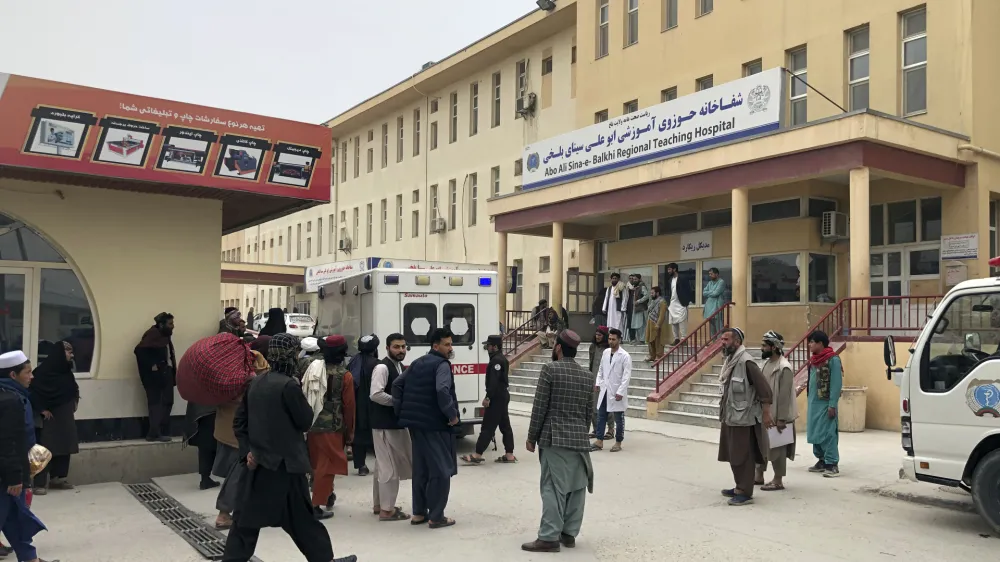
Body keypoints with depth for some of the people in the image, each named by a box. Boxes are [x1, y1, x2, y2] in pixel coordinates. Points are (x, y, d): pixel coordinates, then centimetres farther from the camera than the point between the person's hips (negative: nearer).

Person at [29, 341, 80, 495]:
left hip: (65, 417, 8)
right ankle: (39, 483, -3)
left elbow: (73, 390, 24)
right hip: (50, 417, -8)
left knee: (64, 448, 10)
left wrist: (73, 404, 10)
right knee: (46, 449, -7)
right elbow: (33, 389, -19)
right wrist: (41, 409, -18)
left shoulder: (66, 370, 9)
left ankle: (58, 479, 20)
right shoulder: (45, 370, -15)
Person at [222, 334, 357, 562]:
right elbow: (305, 421, -10)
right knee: (302, 520, 7)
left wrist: (247, 450, 5)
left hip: (258, 462, 7)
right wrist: (300, 397, 2)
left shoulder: (256, 383, 5)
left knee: (246, 519, 11)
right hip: (284, 463, -7)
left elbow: (239, 421, 9)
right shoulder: (288, 385, -18)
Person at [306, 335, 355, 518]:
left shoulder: (314, 369, 3)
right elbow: (349, 406, -6)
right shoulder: (345, 375, -8)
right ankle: (316, 505, 1)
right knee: (326, 465, 2)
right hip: (332, 426, -5)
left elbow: (304, 395, 7)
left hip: (312, 424, 5)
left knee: (317, 462, 21)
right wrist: (349, 431, 4)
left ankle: (326, 494, 38)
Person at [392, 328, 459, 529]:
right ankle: (436, 516, 2)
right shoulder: (442, 364, -11)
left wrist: (400, 411, 15)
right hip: (435, 424, -8)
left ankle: (419, 513, 22)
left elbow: (397, 384, 15)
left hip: (416, 423, 9)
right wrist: (452, 415, -17)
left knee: (421, 468, 16)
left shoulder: (417, 363, 15)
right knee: (441, 469, 0)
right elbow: (442, 391, -27)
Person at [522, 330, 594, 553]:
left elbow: (540, 407, -9)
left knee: (553, 488, -5)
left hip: (555, 438, -6)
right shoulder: (586, 375, 10)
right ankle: (569, 533, 16)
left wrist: (532, 437, -2)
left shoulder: (550, 369, -8)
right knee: (576, 488, 9)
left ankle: (549, 537, -4)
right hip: (579, 439, 6)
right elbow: (589, 411, 14)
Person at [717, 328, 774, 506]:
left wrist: (766, 414, -18)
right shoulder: (730, 360, 10)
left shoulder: (746, 361, -18)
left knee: (743, 457, -2)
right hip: (730, 417, 9)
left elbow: (764, 388, -19)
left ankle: (746, 493, 5)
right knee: (733, 456, 16)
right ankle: (740, 487, 28)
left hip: (743, 418, -9)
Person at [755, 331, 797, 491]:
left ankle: (778, 481, 13)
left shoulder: (784, 368, -18)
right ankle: (759, 476, 28)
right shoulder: (766, 363, 8)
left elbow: (784, 396, -20)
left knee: (776, 448, 2)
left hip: (776, 416, -9)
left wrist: (781, 419, -20)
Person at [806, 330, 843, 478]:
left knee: (828, 433, -6)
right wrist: (809, 400, 11)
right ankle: (822, 461, 21)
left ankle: (832, 464, -1)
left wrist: (832, 405, -17)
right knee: (814, 433, 11)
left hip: (826, 403, -8)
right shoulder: (813, 360, 13)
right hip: (814, 402, 8)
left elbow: (836, 384, -14)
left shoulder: (833, 359, -11)